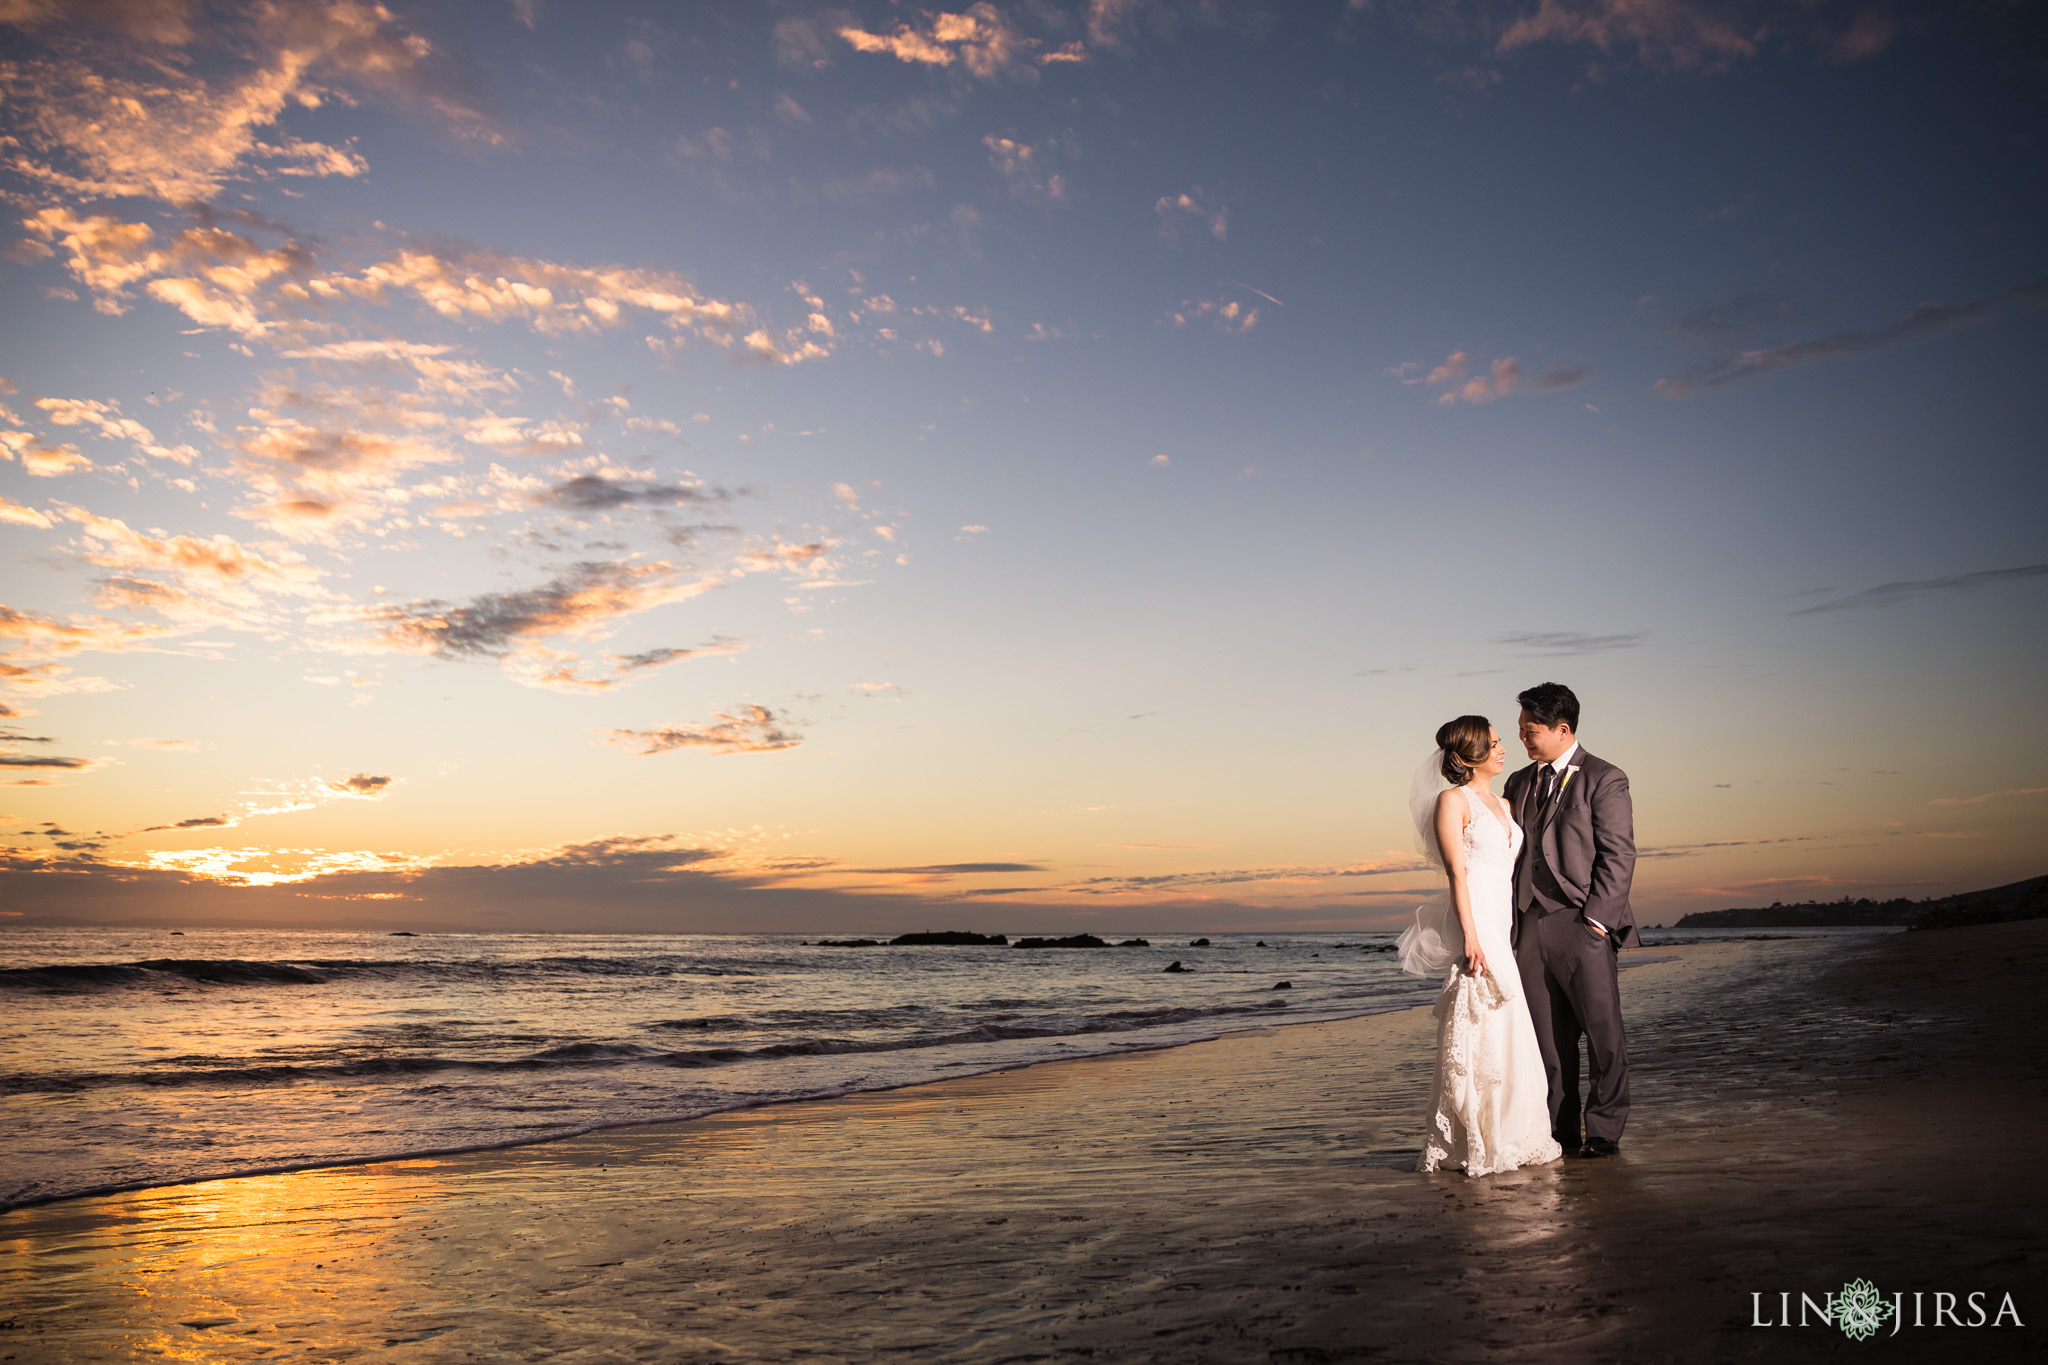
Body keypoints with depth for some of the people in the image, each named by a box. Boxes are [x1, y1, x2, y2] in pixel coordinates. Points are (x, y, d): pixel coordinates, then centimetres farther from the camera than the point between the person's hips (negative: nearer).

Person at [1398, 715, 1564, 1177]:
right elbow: (1457, 871, -12)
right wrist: (1470, 938, -18)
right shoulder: (1453, 800, -4)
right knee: (1477, 1035, -5)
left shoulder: (1500, 803, 20)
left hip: (1501, 929, 8)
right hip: (1474, 928, -8)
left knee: (1505, 1033, 10)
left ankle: (1507, 1137, 19)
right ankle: (1473, 1144, 2)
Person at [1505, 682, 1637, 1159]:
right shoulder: (1519, 783, 16)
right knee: (1547, 1038, 7)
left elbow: (1618, 856, -6)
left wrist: (1595, 918, -13)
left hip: (1584, 925, -5)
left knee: (1602, 1033, 0)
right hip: (1532, 930, 6)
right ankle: (1560, 1132, 15)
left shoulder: (1604, 779, -2)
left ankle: (1604, 1132, 10)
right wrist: (1513, 923, 10)